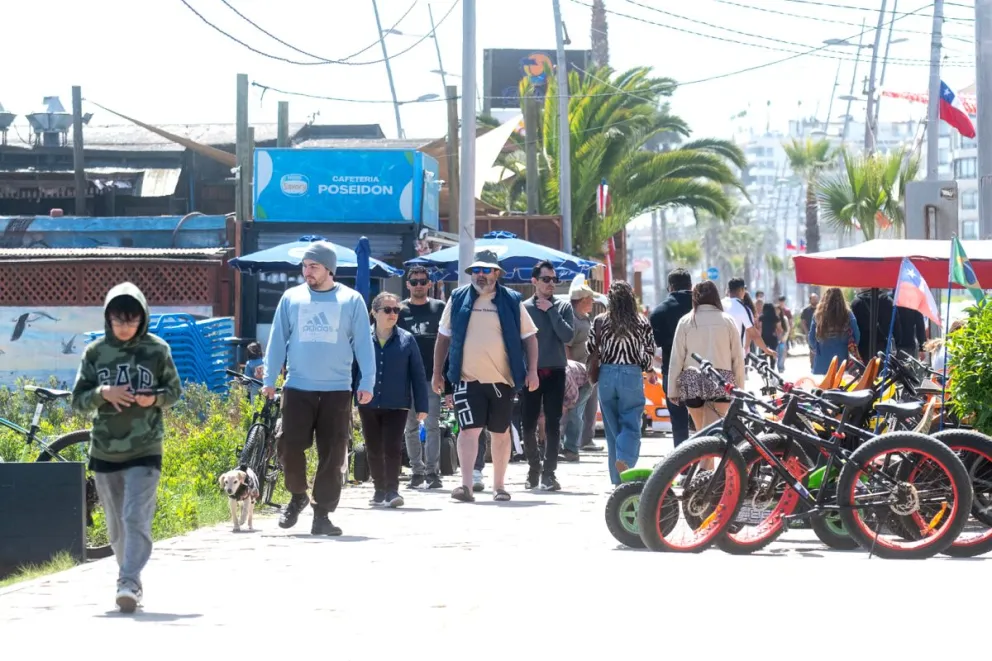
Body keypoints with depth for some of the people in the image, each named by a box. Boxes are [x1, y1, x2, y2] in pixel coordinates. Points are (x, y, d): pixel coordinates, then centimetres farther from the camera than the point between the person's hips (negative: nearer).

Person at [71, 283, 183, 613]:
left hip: (145, 451, -3)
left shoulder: (157, 350, -2)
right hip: (104, 450, 3)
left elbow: (175, 391, 7)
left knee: (136, 518, -15)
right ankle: (130, 578, 27)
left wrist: (154, 399, -14)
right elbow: (78, 400, 3)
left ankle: (129, 583, -20)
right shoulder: (95, 352, 2)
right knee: (116, 525, 11)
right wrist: (103, 393, -17)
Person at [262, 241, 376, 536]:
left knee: (332, 456, -1)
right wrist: (269, 379, 5)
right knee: (290, 446, -6)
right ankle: (297, 496, 20)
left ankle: (321, 515, 7)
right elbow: (277, 340, 10)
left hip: (337, 391, -1)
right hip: (297, 389, 1)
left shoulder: (351, 300, 5)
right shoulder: (292, 298, 8)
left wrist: (367, 382, -1)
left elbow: (363, 343, 6)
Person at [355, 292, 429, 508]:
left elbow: (418, 375, 3)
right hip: (369, 405, 2)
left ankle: (392, 490, -4)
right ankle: (379, 489, 23)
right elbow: (351, 370, 6)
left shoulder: (407, 340, 1)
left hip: (396, 405, -2)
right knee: (373, 450, 10)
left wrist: (421, 406, 0)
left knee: (393, 448, -9)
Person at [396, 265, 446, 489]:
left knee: (432, 425, -7)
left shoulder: (439, 308, 5)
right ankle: (417, 470, 14)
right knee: (411, 426, 7)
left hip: (432, 376, -2)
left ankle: (432, 471, -7)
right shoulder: (400, 309, 7)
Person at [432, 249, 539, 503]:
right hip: (468, 379, -1)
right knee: (469, 430, -13)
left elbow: (529, 337, 7)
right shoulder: (458, 299, 6)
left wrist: (532, 371, -4)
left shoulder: (511, 301, 4)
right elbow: (443, 337, 12)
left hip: (502, 379, 1)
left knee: (501, 433, 10)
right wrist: (437, 373, 10)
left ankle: (499, 486, 21)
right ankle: (466, 486, -18)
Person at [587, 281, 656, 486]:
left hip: (607, 375, 2)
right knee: (631, 423, 0)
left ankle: (618, 480, 10)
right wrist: (648, 370, 21)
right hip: (632, 375, -2)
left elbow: (591, 351, 5)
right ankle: (625, 459, -29)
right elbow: (649, 354, 1)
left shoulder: (599, 322, 2)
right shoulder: (642, 323, -1)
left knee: (612, 427, 8)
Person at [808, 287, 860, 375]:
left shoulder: (818, 315, -3)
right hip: (842, 360, -1)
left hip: (822, 362, 1)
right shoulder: (848, 315, -5)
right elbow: (856, 338, -2)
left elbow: (811, 339, 2)